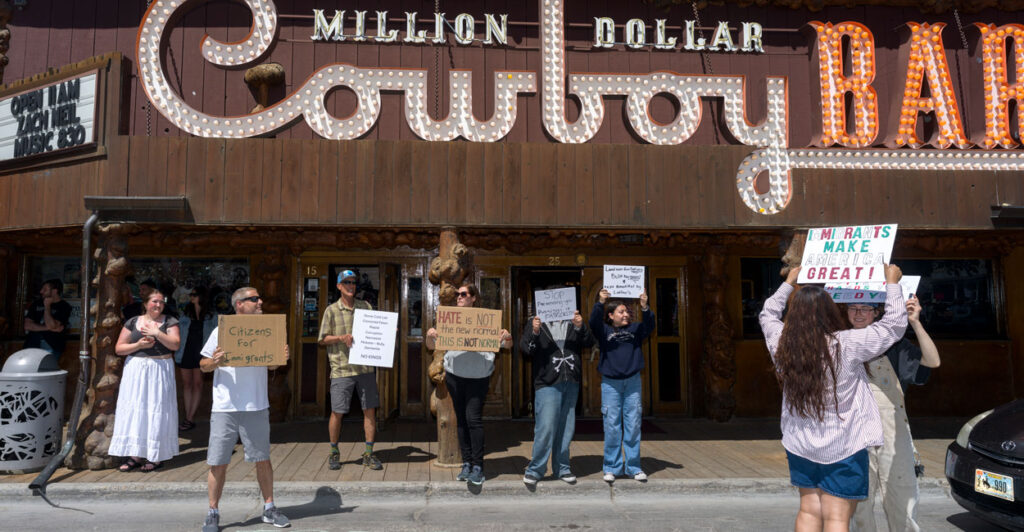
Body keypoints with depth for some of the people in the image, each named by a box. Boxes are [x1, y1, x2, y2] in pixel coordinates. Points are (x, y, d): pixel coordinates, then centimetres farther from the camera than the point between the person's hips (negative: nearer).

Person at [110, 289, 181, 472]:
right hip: (136, 370, 2)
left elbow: (175, 344, -8)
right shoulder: (132, 322, 9)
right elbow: (119, 348, 6)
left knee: (156, 411, -2)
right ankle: (135, 455, 7)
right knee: (134, 409, 0)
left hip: (160, 371, -2)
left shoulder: (169, 322, 4)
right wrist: (138, 345, -9)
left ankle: (156, 456, 4)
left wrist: (157, 333, -18)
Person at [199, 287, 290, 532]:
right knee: (218, 463, 3)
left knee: (263, 459, 9)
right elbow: (203, 365, 3)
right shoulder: (221, 331, 0)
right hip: (225, 408, -2)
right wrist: (214, 362, -19)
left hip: (257, 406, 2)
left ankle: (269, 508, 22)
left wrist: (282, 359, -7)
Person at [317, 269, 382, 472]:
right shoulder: (332, 310, 2)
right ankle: (334, 453, 21)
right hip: (342, 369, -3)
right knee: (337, 412, 2)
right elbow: (323, 339, 3)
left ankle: (368, 454, 13)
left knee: (370, 410, 3)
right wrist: (341, 337, -13)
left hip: (365, 367, 3)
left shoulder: (365, 306, 11)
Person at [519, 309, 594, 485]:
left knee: (567, 427, 10)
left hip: (571, 383, 4)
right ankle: (535, 469, 6)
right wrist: (534, 332, -21)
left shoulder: (572, 323, 13)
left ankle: (561, 468, 23)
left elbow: (589, 342, 4)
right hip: (547, 384, -4)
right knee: (546, 427, -8)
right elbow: (525, 348, -4)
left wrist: (580, 327, -13)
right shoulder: (537, 323, 4)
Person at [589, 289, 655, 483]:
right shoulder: (604, 331, 1)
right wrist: (600, 303, -33)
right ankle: (612, 468, 12)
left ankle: (633, 467, 16)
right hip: (610, 383, -2)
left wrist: (645, 308, -28)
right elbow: (593, 322, -17)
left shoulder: (635, 329, 7)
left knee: (633, 425, 5)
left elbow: (649, 327, -10)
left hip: (632, 382, 2)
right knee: (612, 426, 1)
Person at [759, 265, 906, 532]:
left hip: (799, 446, 4)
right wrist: (892, 283, 5)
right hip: (842, 449, -4)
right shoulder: (846, 345, -18)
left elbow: (767, 314, 15)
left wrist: (789, 283, 27)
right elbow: (894, 324, -8)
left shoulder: (782, 345, -7)